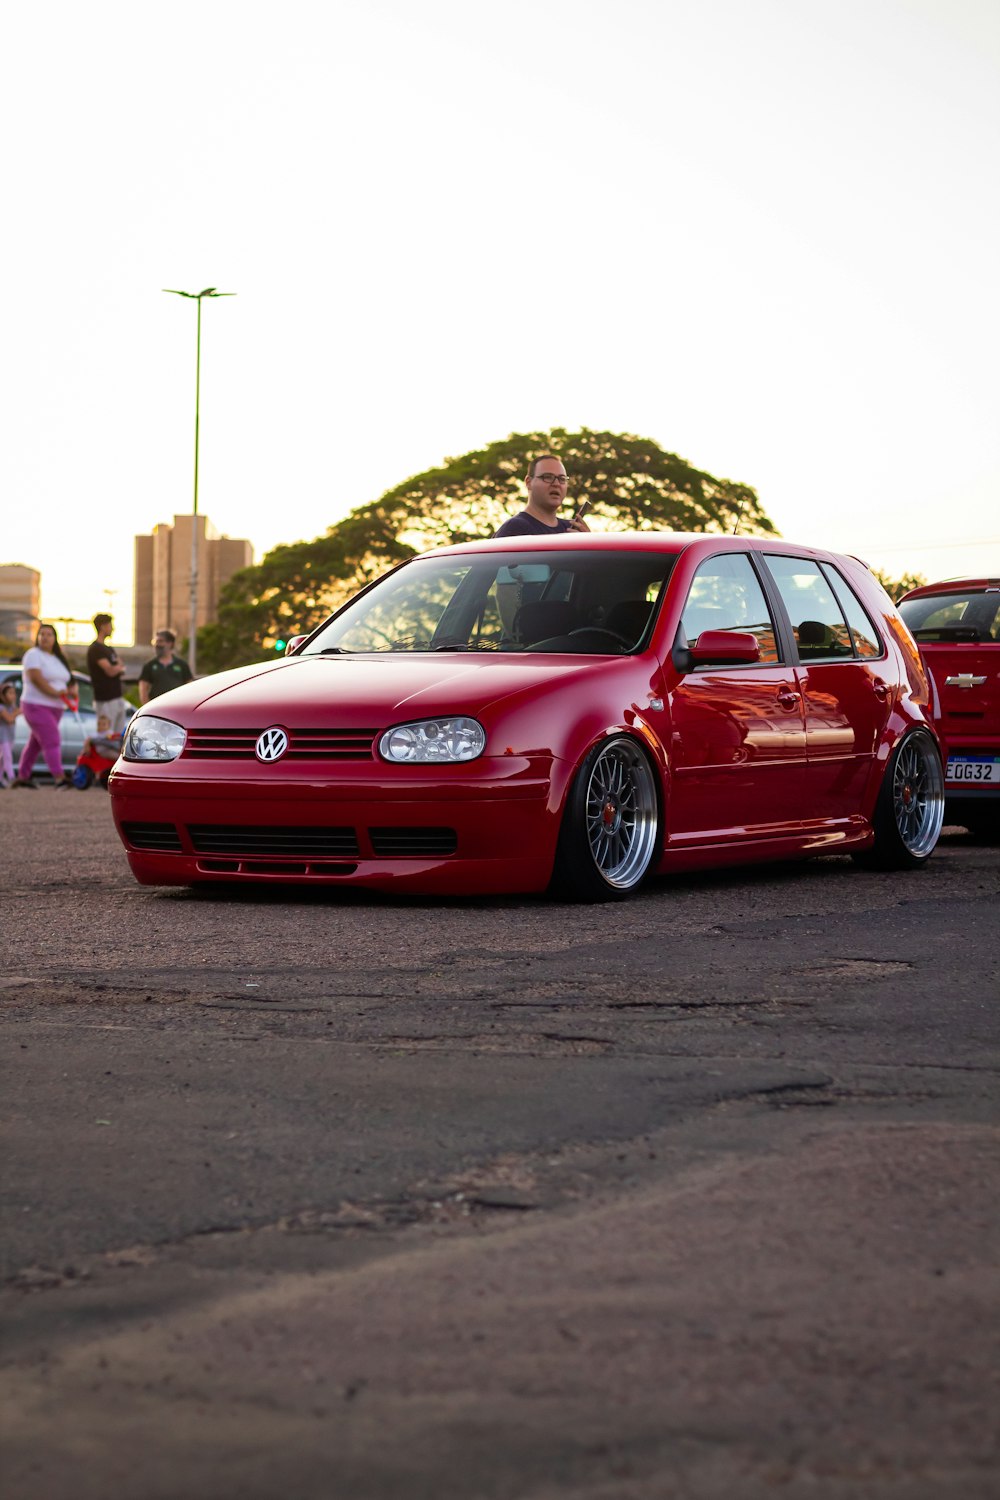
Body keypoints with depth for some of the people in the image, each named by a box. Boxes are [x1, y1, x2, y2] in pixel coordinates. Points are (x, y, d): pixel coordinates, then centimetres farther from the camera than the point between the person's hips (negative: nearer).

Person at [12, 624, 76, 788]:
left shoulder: (58, 659, 18)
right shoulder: (34, 655, -8)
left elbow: (66, 680, 20)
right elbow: (36, 678, -20)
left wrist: (70, 692, -1)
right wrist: (54, 692, -26)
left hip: (55, 707, 8)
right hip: (37, 706, -8)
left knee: (35, 744, 12)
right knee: (52, 742, -18)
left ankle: (22, 777, 19)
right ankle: (59, 778, -26)